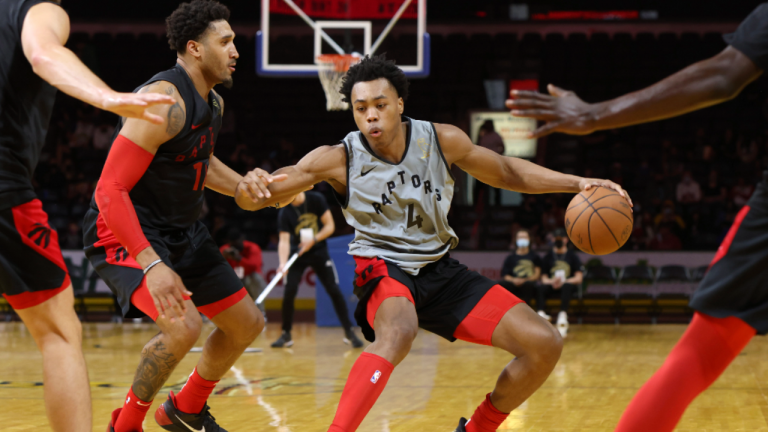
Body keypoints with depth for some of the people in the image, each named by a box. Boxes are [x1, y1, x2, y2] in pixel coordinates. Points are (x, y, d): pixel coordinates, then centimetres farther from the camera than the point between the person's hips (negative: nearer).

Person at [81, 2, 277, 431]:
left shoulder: (212, 103, 4)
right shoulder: (163, 102, -26)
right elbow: (110, 190, -31)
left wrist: (240, 186, 4)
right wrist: (152, 265, -39)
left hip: (182, 229, 10)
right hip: (125, 231, -10)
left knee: (248, 323, 14)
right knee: (184, 325, -30)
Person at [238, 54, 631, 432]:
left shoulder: (442, 141, -7)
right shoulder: (339, 160, -15)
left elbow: (507, 173, 10)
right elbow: (255, 199, -19)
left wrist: (577, 183, 0)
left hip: (440, 270, 5)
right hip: (383, 269, -5)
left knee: (545, 345, -5)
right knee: (398, 334, -42)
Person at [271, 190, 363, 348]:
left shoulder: (316, 199, -13)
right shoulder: (284, 213, -14)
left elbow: (330, 226, -10)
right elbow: (284, 241, -21)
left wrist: (313, 240, -23)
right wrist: (283, 263, -37)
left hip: (319, 252, 0)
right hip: (297, 253, 0)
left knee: (334, 291, -5)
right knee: (289, 292, -13)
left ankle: (349, 332, 5)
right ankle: (286, 335, 1)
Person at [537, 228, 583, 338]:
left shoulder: (572, 256, 6)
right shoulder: (548, 257, 12)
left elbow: (578, 278, -2)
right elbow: (544, 278, 5)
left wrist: (563, 282, -21)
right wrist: (552, 282, -21)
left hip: (569, 284, -2)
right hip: (551, 285, 2)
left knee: (566, 287, -39)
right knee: (540, 288, -33)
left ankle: (562, 316, -58)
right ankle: (541, 314, -54)